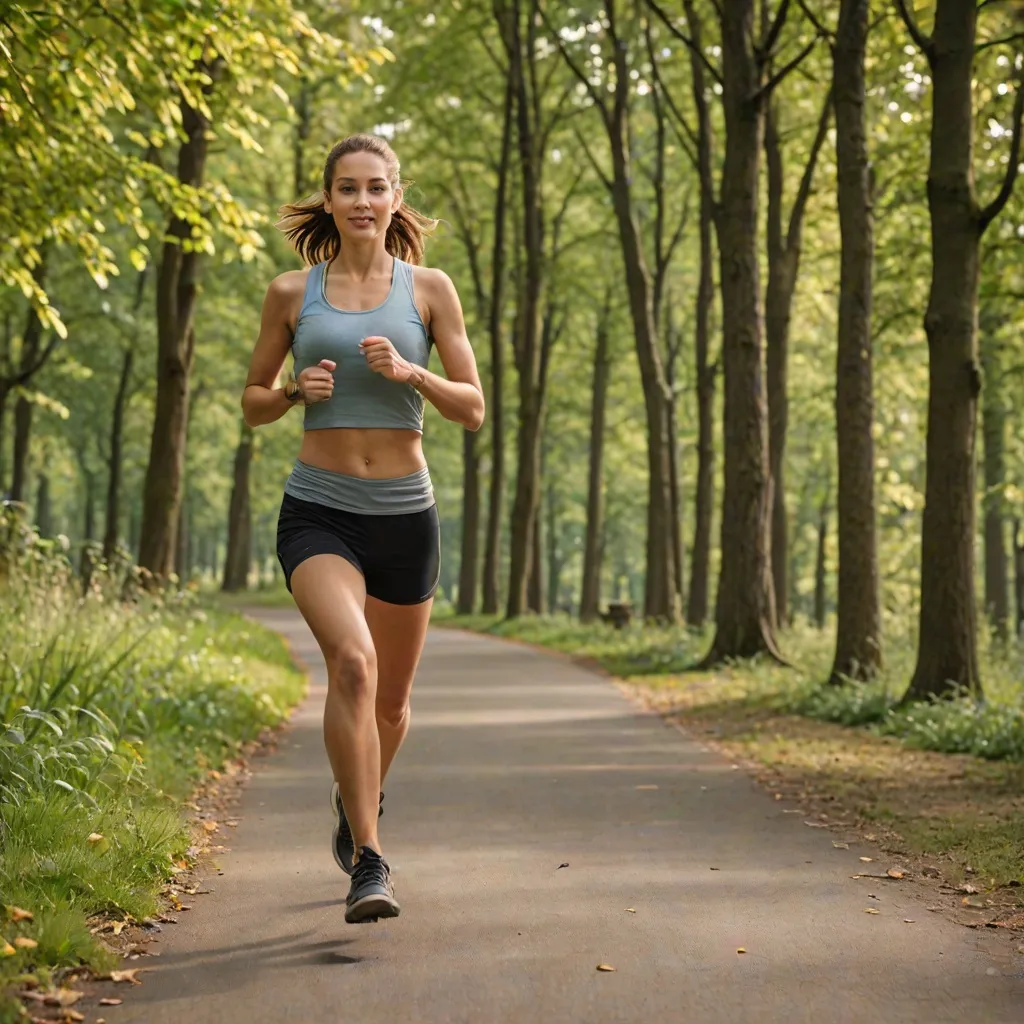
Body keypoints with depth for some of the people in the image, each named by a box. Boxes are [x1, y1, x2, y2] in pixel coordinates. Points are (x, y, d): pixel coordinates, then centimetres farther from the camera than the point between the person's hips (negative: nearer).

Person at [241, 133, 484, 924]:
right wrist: (295, 391, -9)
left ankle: (357, 798, 47)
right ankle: (369, 863, -21)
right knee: (352, 660, -27)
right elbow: (253, 403, 13)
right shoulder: (293, 293, 4)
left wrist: (409, 372, -16)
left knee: (392, 699, 14)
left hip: (404, 513, 2)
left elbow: (473, 409, 2)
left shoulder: (429, 289, 3)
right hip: (319, 511, -2)